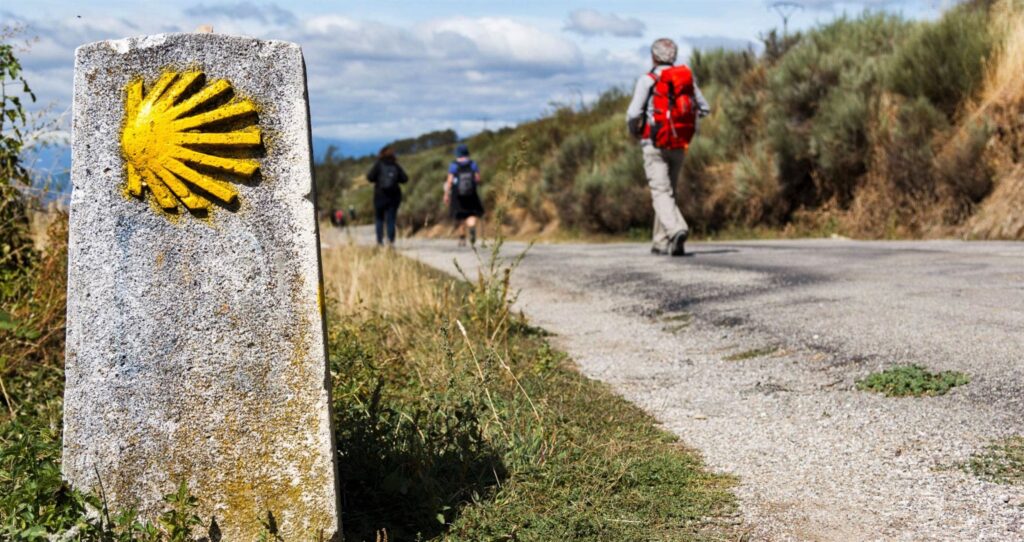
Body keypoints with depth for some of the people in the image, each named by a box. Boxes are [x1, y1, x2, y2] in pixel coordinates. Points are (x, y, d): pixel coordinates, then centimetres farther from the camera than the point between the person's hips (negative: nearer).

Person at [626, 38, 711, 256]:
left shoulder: (648, 80, -8)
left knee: (661, 192, -9)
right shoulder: (687, 77, 7)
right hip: (679, 145, 5)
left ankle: (677, 229, -33)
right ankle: (661, 242, 19)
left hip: (655, 145, -5)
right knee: (669, 191, 16)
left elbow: (633, 113, -14)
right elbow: (704, 109, 11)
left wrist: (634, 131, 6)